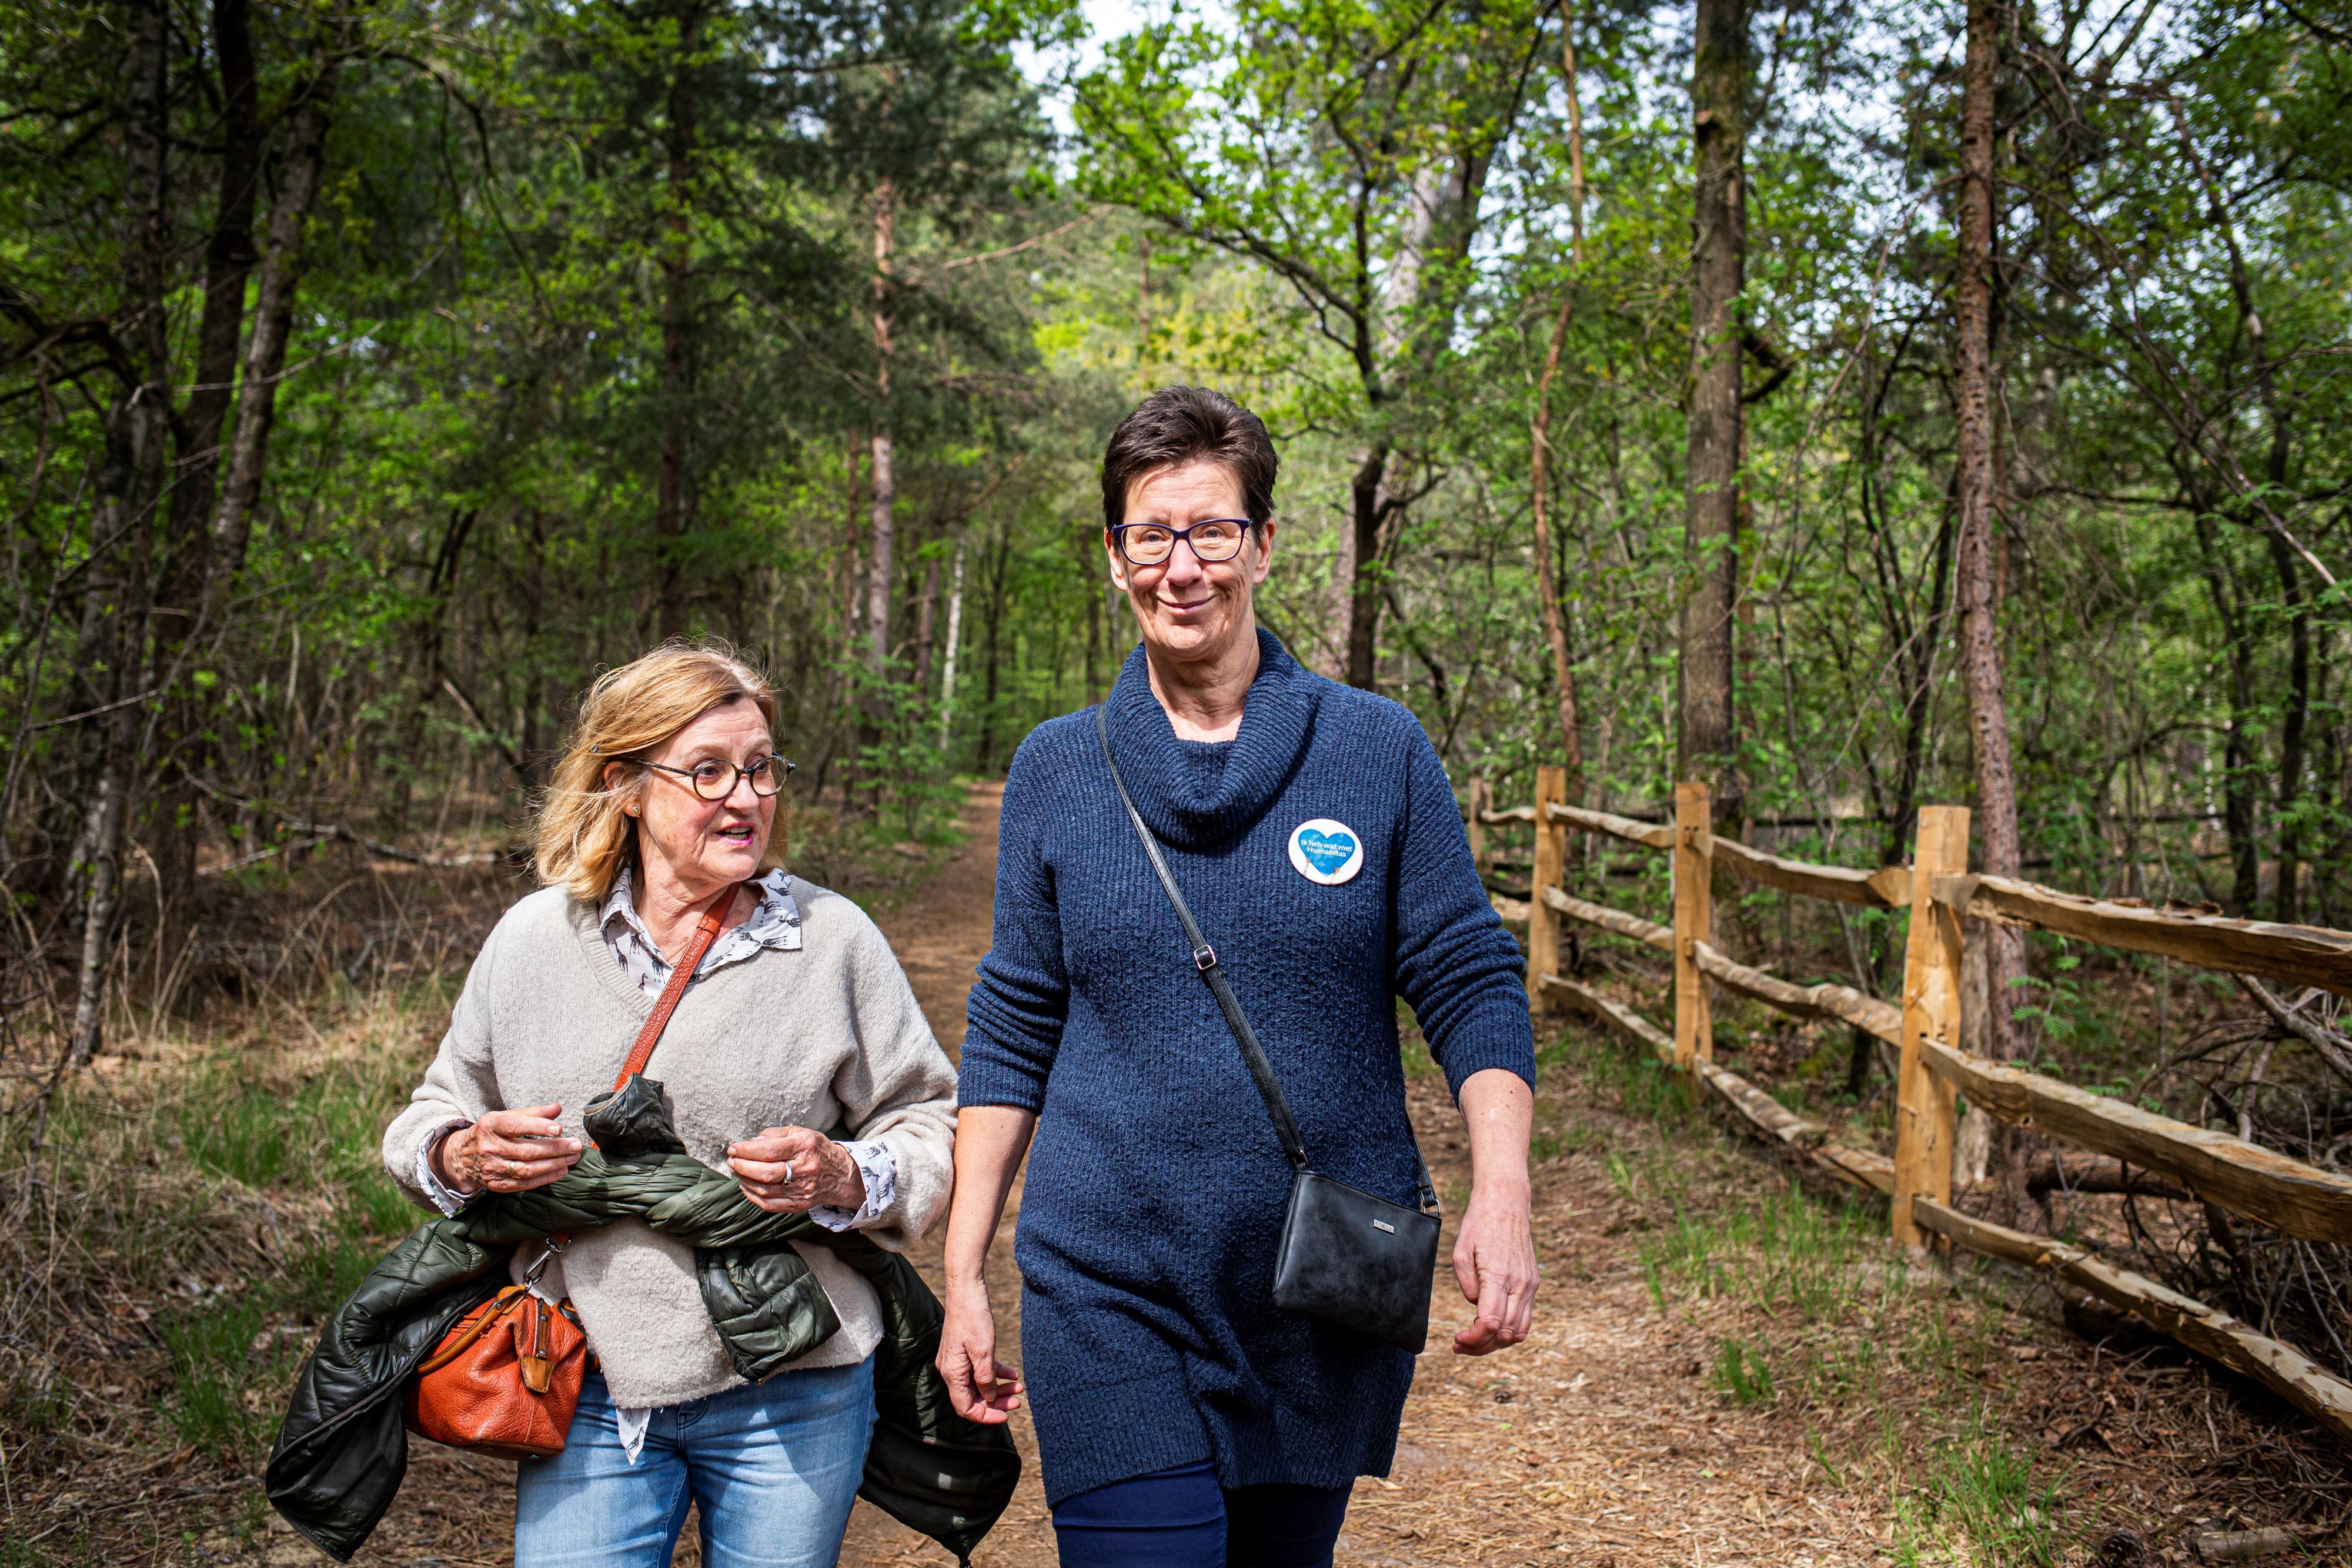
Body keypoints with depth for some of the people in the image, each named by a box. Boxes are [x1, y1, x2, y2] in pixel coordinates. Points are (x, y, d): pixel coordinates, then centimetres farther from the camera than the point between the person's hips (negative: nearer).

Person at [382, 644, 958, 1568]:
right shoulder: (531, 938, 4)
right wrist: (462, 1160, -7)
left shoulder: (834, 940, -2)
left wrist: (845, 1179, -17)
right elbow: (434, 1117, 15)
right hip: (591, 1393, 1)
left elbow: (931, 1121, 2)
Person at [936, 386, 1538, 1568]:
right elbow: (1013, 1030, 5)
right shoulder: (1057, 770, 1)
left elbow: (1471, 984, -1)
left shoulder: (1379, 751, -2)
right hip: (1109, 1302, 0)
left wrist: (1501, 1191, -16)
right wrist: (963, 1273, 3)